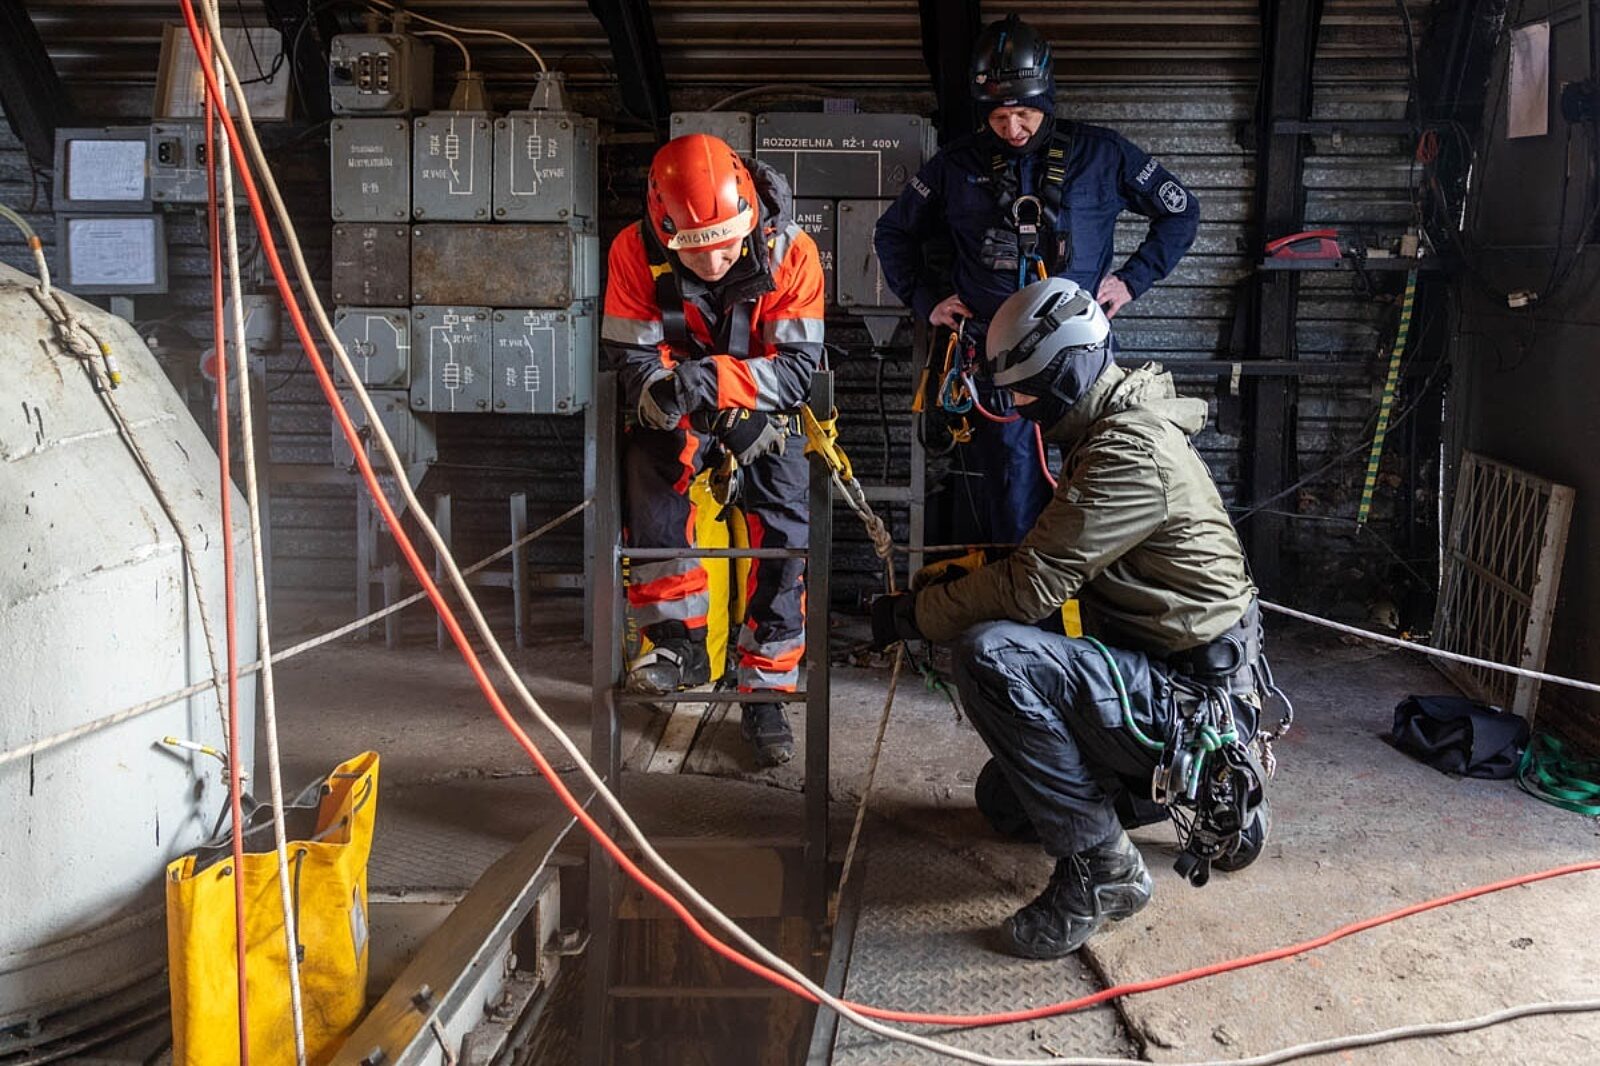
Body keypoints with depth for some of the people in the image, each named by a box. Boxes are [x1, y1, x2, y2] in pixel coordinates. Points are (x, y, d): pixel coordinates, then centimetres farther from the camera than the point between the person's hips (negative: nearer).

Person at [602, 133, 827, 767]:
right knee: (651, 470, -28)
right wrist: (667, 393, -40)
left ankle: (765, 690, -1)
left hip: (765, 408, 0)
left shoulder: (789, 251, -22)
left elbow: (799, 366, -24)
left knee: (786, 530, -17)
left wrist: (716, 378, -40)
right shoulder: (636, 252, -19)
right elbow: (633, 362, -16)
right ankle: (679, 642, -13)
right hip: (680, 413, 1)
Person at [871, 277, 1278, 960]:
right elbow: (1054, 555, 21)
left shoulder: (1131, 454, -22)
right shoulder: (1116, 430, 12)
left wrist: (916, 615, -12)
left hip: (1188, 699, -11)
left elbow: (1032, 586, -25)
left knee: (990, 655, -28)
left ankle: (1098, 867, -18)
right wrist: (958, 572, 6)